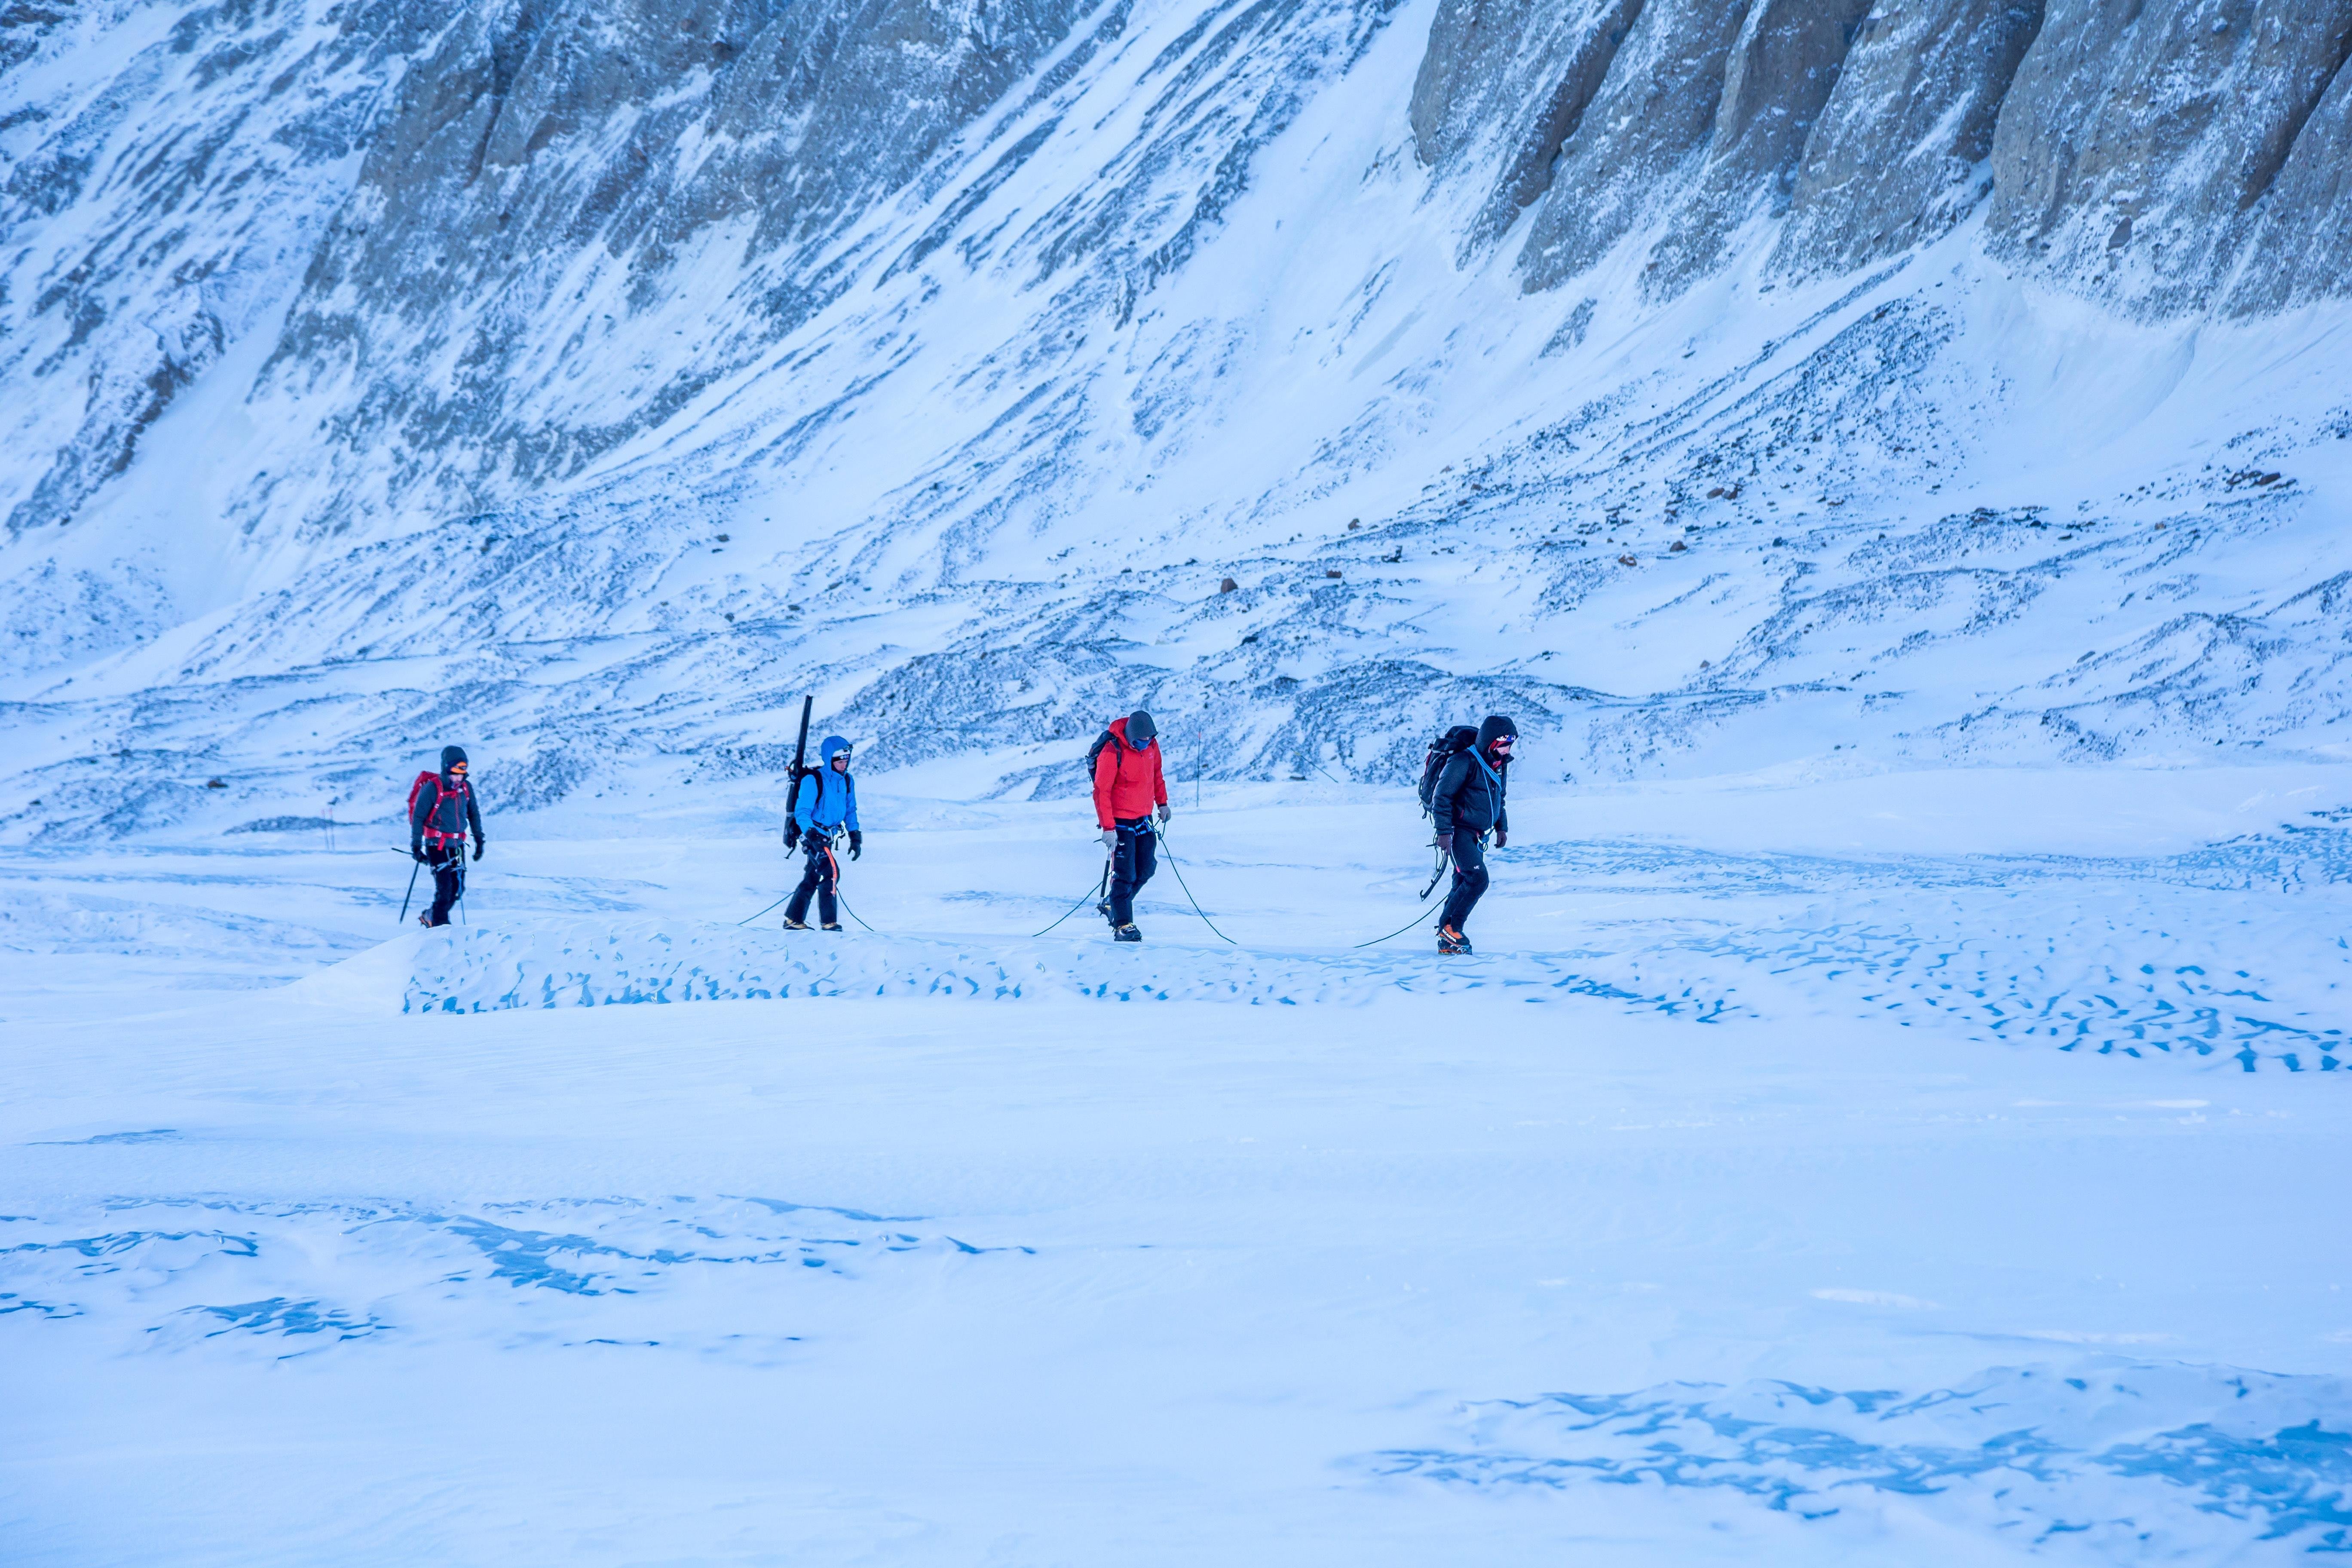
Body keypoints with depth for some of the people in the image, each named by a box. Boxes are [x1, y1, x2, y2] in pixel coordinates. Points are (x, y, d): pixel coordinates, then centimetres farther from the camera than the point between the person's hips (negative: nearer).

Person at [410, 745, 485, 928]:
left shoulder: (466, 788, 5)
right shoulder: (432, 788, -12)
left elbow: (474, 814, 17)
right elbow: (418, 816, -8)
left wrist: (479, 840, 16)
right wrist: (416, 845, -12)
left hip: (457, 844, 6)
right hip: (437, 844, -6)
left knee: (457, 889, 6)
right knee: (444, 888, -12)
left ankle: (430, 917, 24)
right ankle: (440, 925, 0)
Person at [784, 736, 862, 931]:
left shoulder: (847, 781, 6)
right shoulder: (813, 780, -16)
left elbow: (851, 810, 17)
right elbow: (802, 812, -20)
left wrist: (855, 837, 9)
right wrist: (812, 835, -33)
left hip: (828, 836, 8)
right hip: (813, 835, -8)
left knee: (812, 878, 13)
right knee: (831, 872, -19)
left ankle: (793, 920, 24)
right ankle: (829, 922, -17)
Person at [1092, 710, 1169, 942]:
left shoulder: (1151, 744, -1)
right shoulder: (1112, 753, -22)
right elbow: (1101, 792, -21)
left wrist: (1162, 802, 19)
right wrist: (1108, 827, -25)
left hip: (1143, 819, 7)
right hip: (1120, 821, -7)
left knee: (1146, 869, 7)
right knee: (1125, 874, -8)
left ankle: (1112, 905, 26)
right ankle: (1123, 925, 0)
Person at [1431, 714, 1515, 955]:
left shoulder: (1498, 766, 11)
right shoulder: (1465, 762, -16)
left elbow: (1499, 798, 26)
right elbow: (1442, 796, -16)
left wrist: (1501, 827, 16)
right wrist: (1444, 832, -21)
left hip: (1476, 836, 9)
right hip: (1460, 831, -9)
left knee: (1465, 885, 7)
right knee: (1478, 879, -20)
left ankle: (1447, 940, 13)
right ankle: (1450, 928, -10)